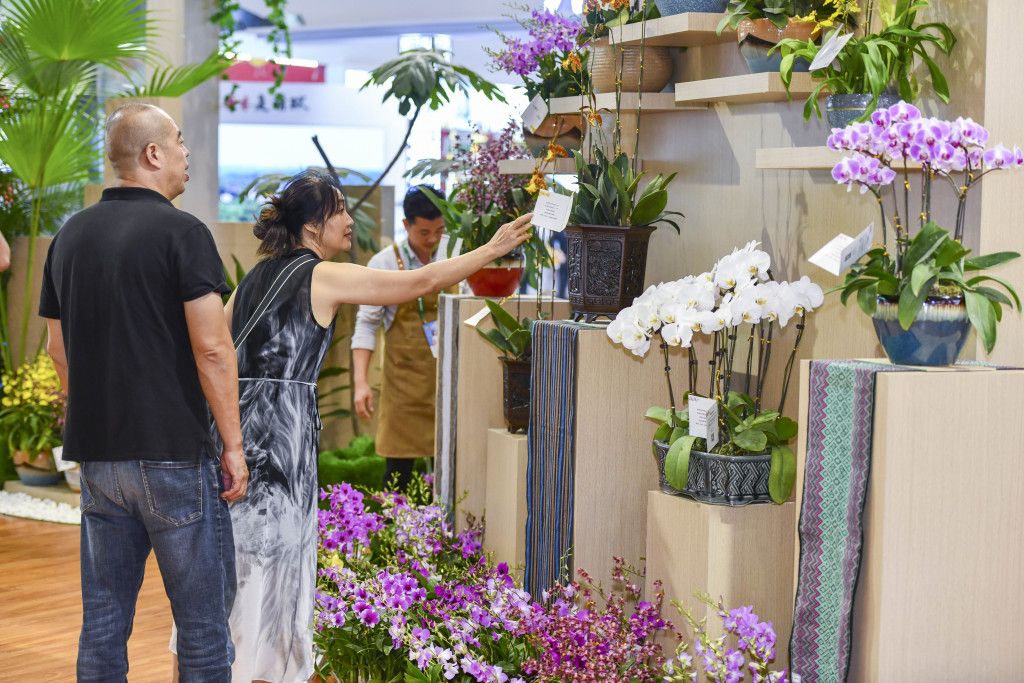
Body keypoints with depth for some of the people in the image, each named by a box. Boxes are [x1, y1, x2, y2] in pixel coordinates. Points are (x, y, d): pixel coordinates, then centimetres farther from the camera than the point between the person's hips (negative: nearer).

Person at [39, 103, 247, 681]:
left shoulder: (71, 236, 10)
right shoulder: (180, 232, -10)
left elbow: (59, 348, 15)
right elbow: (212, 348, -15)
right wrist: (233, 445, -8)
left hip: (97, 454, 7)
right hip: (174, 452, -6)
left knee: (104, 622, 12)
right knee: (203, 622, 2)